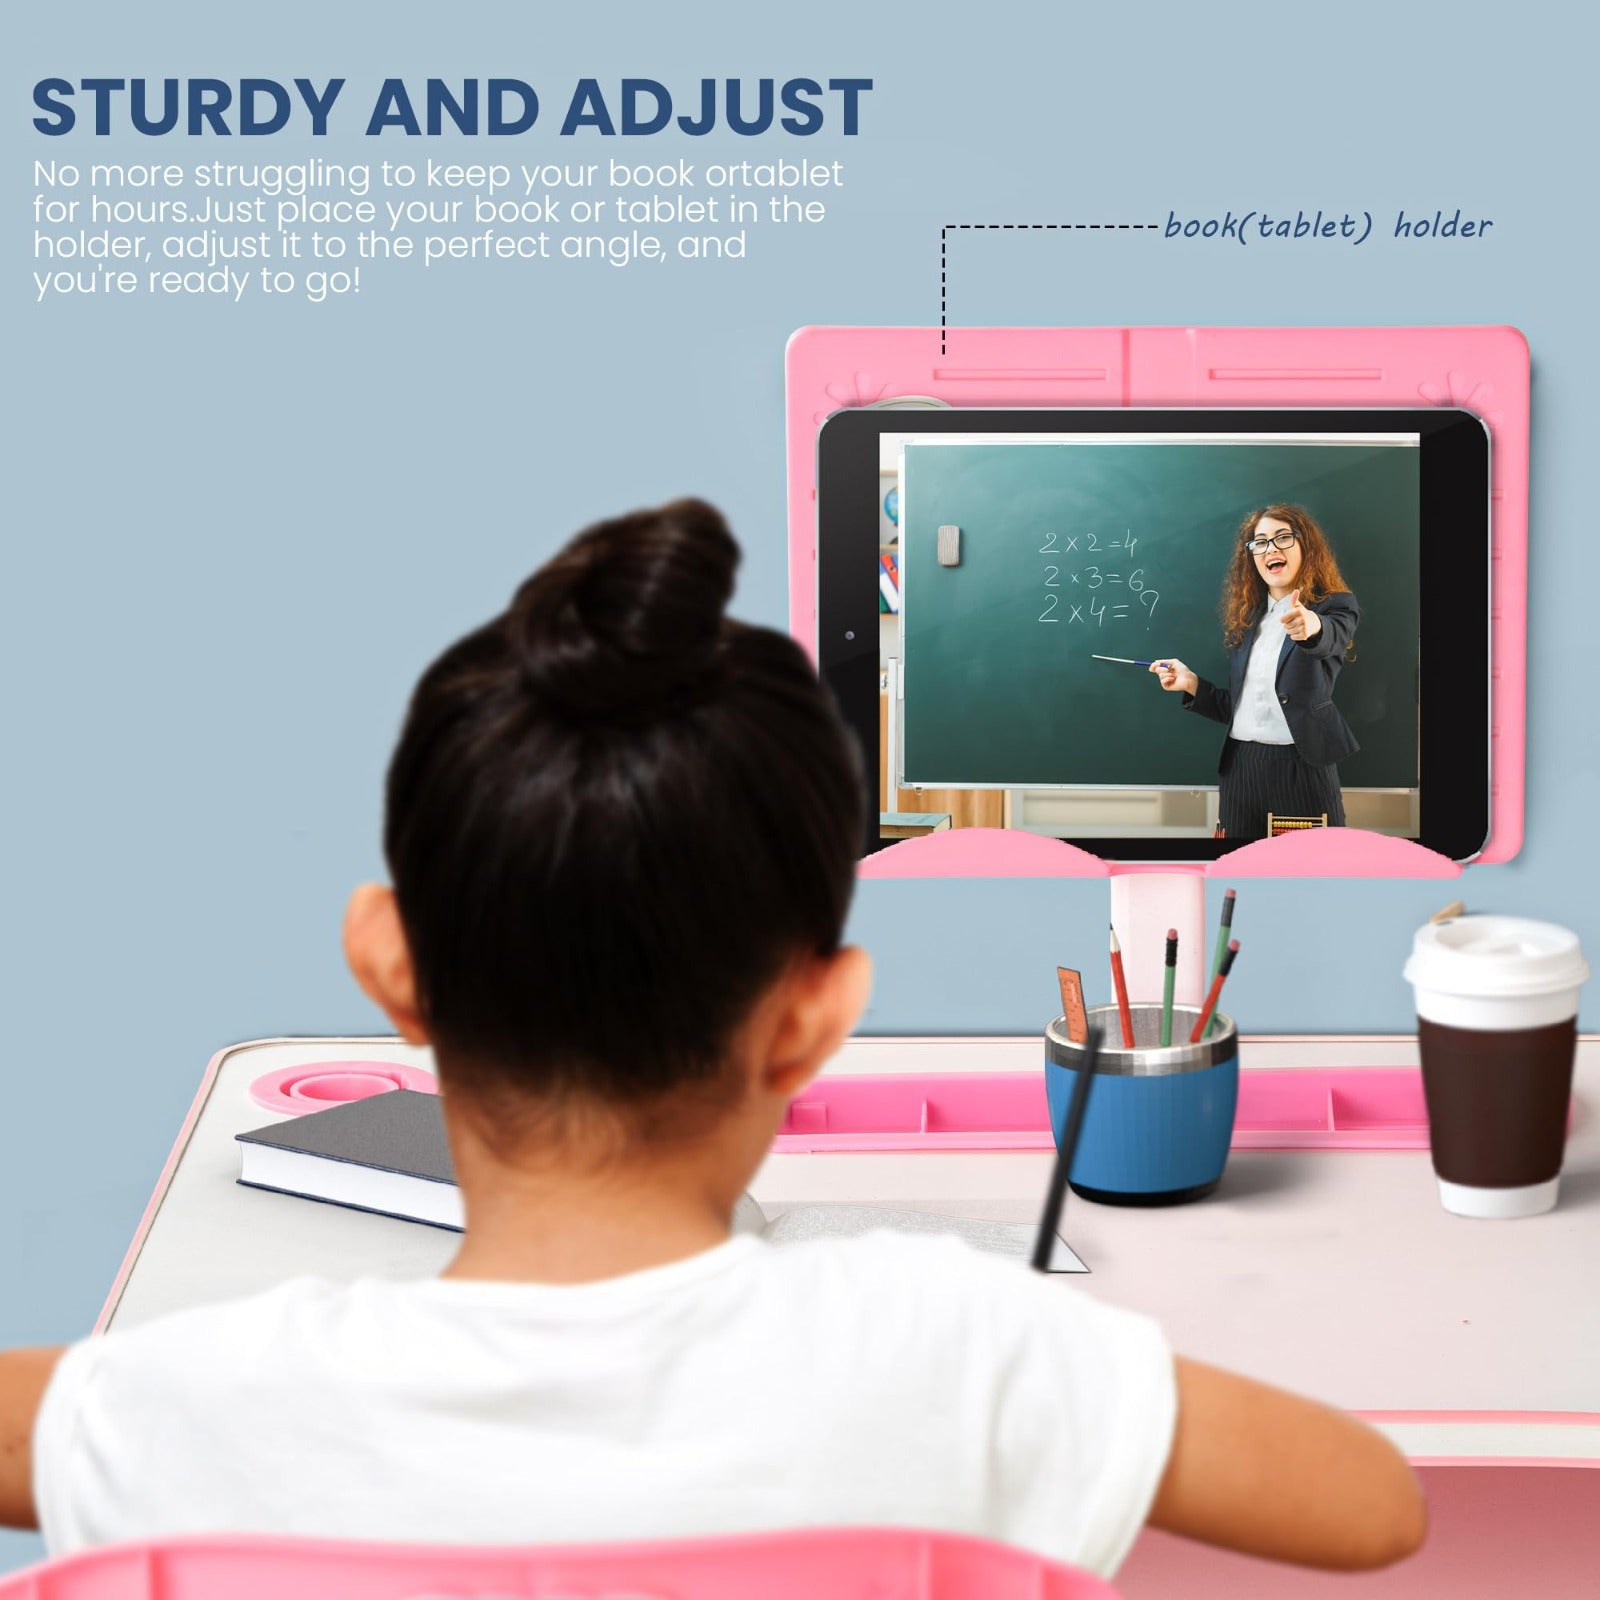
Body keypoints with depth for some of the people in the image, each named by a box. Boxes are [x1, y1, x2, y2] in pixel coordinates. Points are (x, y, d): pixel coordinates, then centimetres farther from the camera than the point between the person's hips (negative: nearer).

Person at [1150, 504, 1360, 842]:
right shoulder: (1246, 619, 12)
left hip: (1302, 768, -5)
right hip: (1241, 767, 5)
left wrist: (1311, 625, -51)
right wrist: (1191, 684, 3)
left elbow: (1330, 637, -29)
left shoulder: (1335, 607, -3)